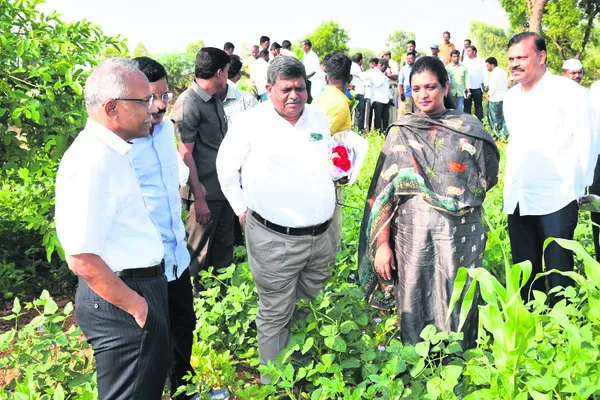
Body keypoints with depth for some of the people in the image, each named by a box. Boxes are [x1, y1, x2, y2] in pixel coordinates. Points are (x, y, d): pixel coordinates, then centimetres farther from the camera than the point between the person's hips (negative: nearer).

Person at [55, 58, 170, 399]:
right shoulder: (93, 163, -24)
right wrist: (135, 305, -17)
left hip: (143, 286, 10)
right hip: (120, 299, -10)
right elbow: (82, 259, -27)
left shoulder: (111, 150, 8)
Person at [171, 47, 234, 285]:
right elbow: (186, 154, -18)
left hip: (224, 188, 8)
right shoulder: (188, 103, -16)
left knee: (224, 247, 19)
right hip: (204, 192, -8)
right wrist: (199, 198, -19)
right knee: (199, 253, 6)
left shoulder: (215, 101, 11)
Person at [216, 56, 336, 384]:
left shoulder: (319, 118, 7)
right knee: (276, 315, 6)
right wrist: (241, 209, 3)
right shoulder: (251, 121, -8)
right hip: (275, 239, -5)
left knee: (311, 304, 21)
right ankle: (274, 383, 25)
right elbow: (226, 166, 3)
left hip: (322, 234, 5)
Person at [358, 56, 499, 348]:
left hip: (461, 232, 0)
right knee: (414, 305, 8)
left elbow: (487, 175, 14)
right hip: (412, 230, 0)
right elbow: (384, 190, -1)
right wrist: (382, 243, -5)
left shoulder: (469, 128, 1)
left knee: (457, 305, 7)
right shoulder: (400, 132, 2)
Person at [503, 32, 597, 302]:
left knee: (558, 272, 3)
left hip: (556, 200, -6)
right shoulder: (511, 97, 12)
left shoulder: (568, 91, -7)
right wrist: (510, 183, 15)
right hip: (516, 201, 6)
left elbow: (586, 143, -6)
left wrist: (578, 190, -7)